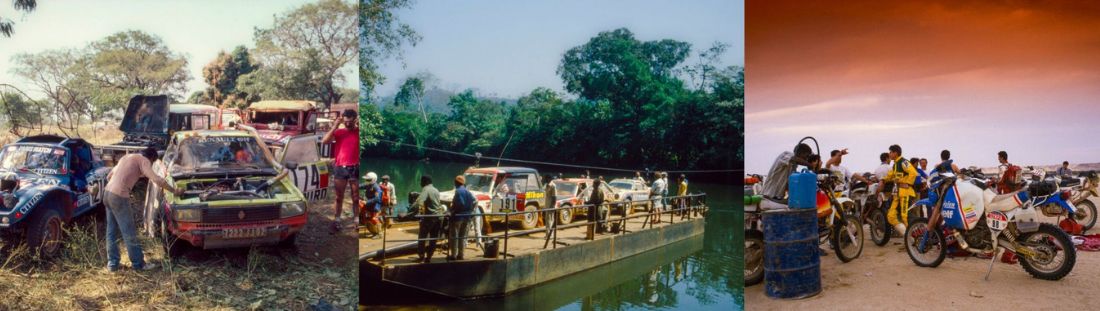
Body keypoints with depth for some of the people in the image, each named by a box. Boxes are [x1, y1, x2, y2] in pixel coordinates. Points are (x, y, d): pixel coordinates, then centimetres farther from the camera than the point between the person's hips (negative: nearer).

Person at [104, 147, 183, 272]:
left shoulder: (127, 157, 21)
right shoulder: (143, 160, -4)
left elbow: (109, 176, 26)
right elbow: (157, 180, -17)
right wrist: (174, 191, -8)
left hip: (108, 194, 9)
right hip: (119, 197, -9)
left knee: (111, 232, 17)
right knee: (129, 233, 2)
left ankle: (112, 263, 23)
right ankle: (138, 264, 12)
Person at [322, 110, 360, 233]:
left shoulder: (359, 131, 1)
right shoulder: (338, 132, 3)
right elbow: (324, 141, -10)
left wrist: (359, 126, -17)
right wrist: (335, 126, -12)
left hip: (355, 168, -1)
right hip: (340, 167, 1)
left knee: (356, 197, 6)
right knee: (339, 197, 9)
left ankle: (358, 221, 13)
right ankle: (337, 220, 16)